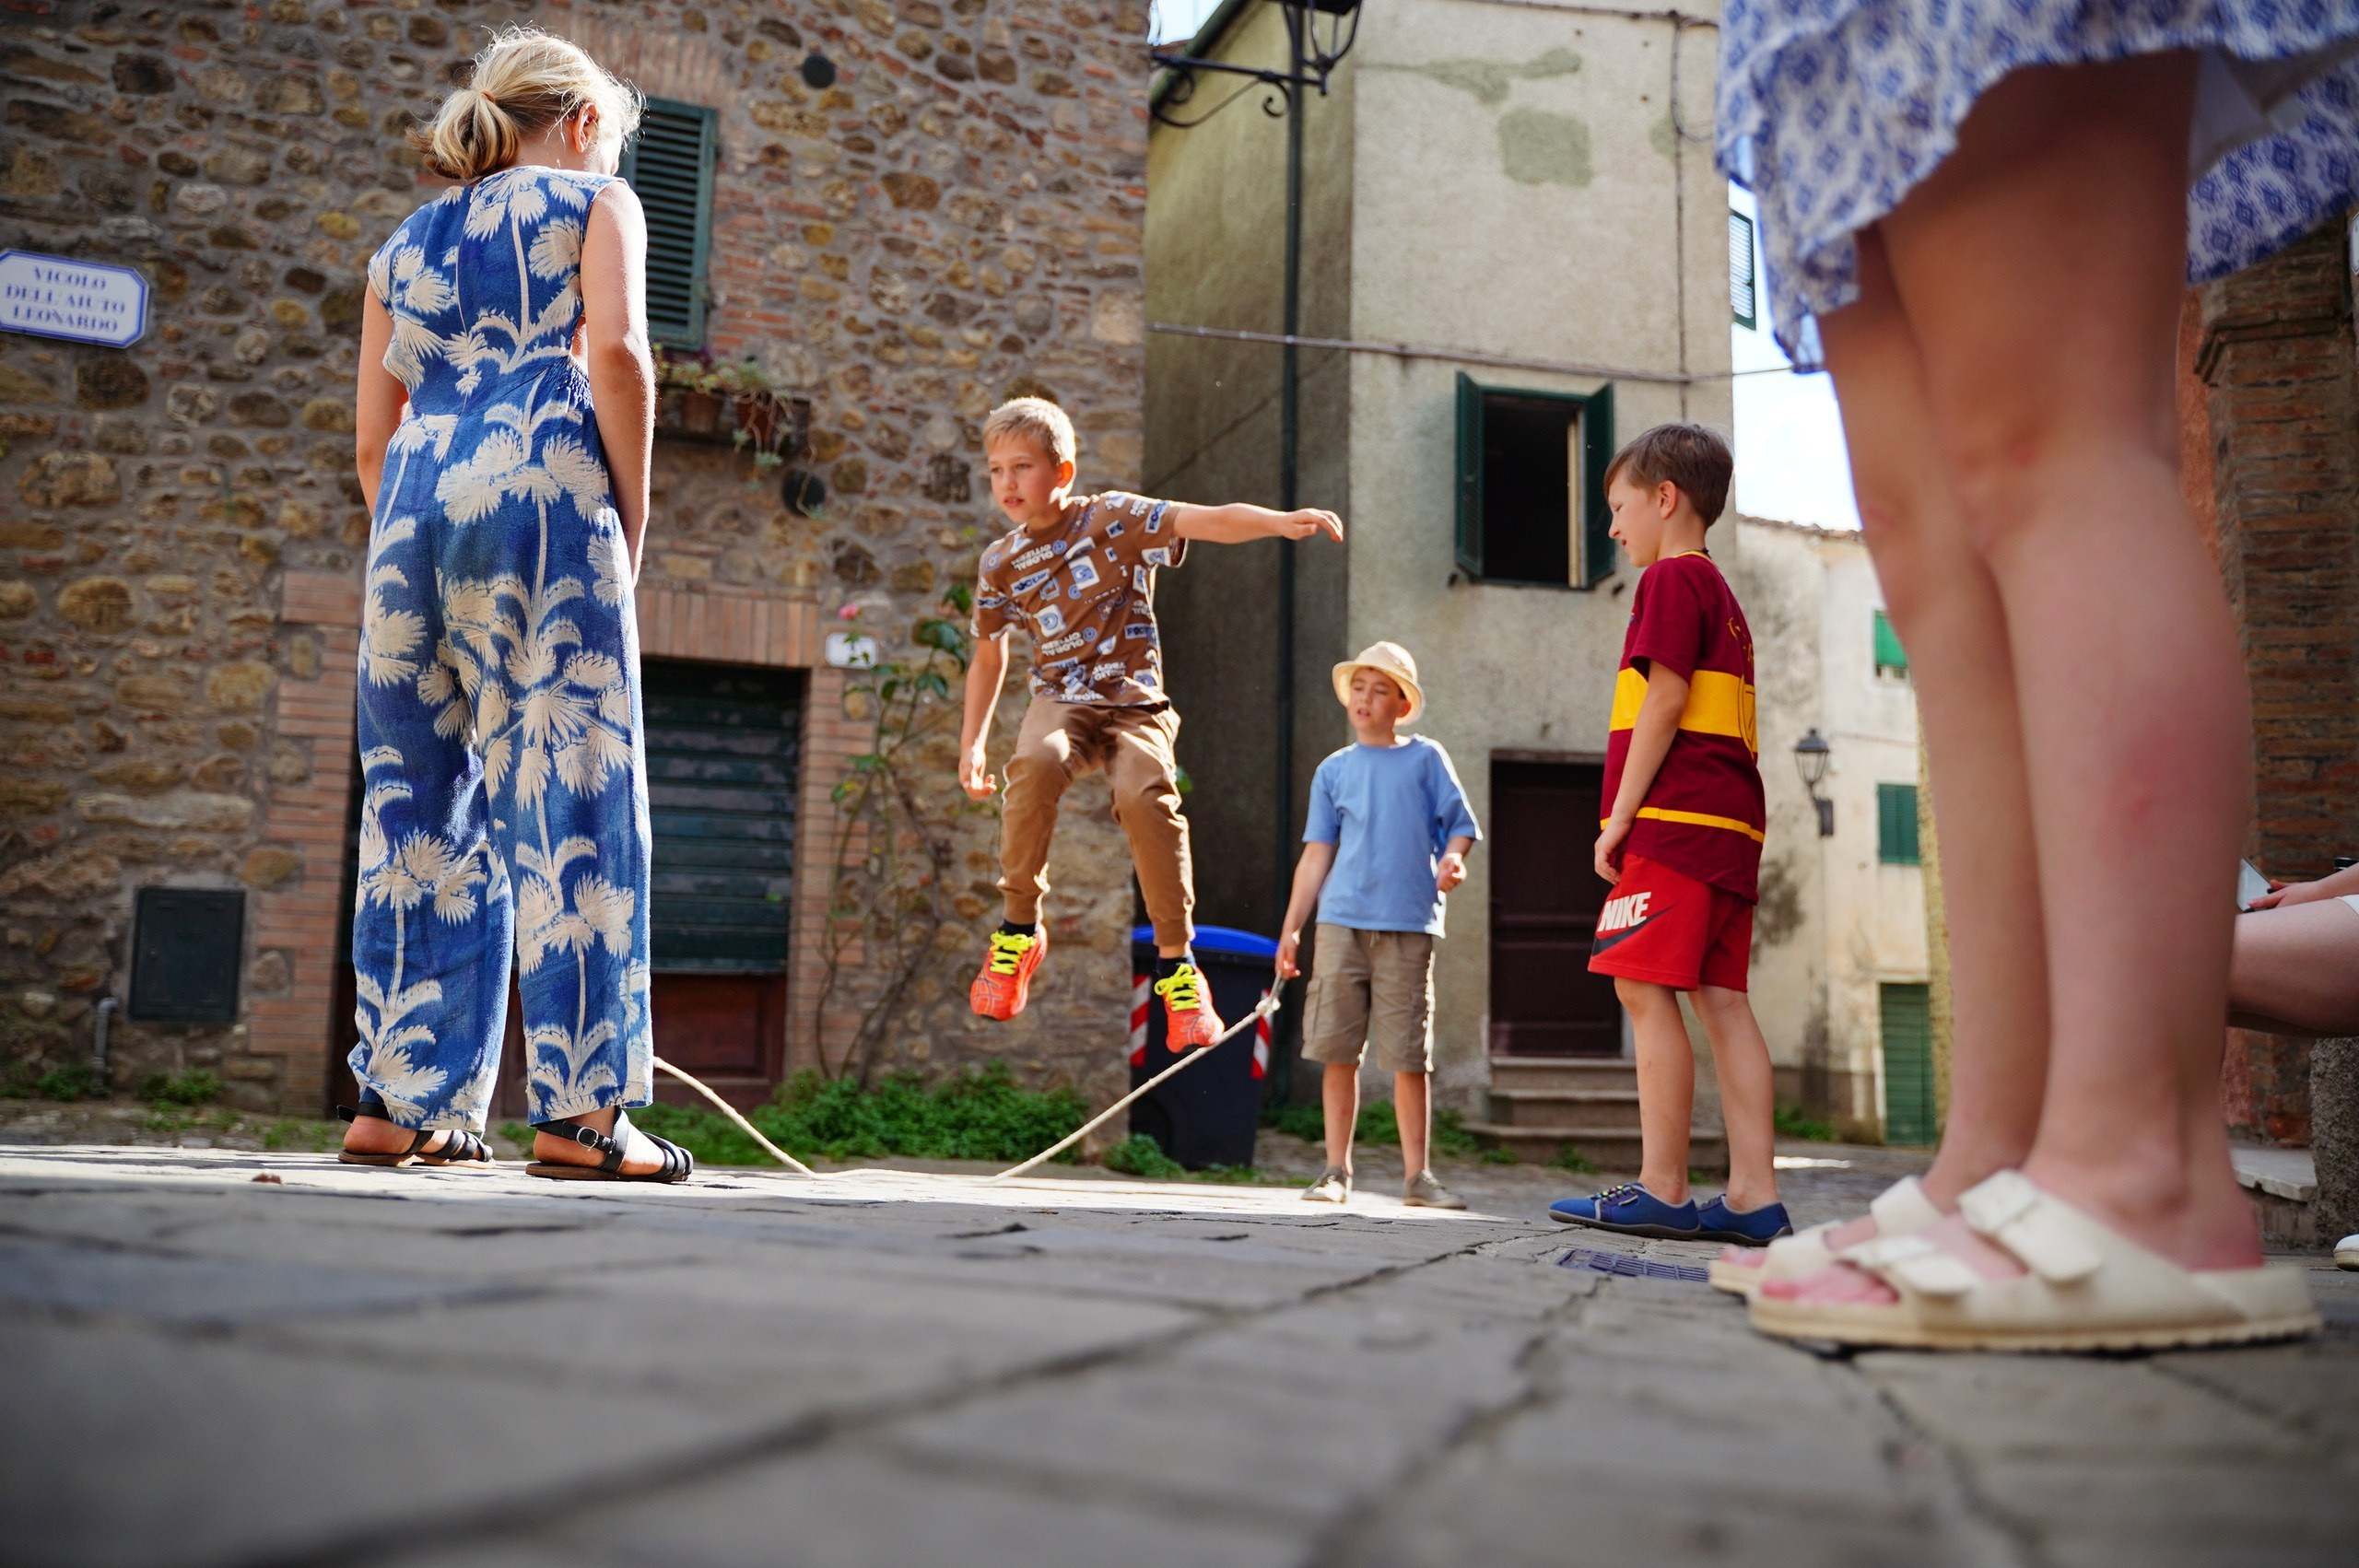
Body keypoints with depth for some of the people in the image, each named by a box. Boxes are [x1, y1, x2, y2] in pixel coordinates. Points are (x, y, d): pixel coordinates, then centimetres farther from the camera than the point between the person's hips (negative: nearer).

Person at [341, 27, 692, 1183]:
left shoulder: (406, 243, 27)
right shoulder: (594, 202, 13)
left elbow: (373, 438, 20)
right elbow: (615, 350, -6)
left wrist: (410, 549, 22)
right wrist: (633, 522, -3)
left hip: (412, 506, 6)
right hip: (537, 491, -5)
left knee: (418, 805, 8)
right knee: (571, 800, -7)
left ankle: (396, 1103, 11)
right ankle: (578, 1111, -10)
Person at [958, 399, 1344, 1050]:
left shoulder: (1113, 518, -2)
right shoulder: (1000, 563, 9)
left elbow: (1208, 520, -17)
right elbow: (988, 657, 22)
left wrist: (1279, 522, -35)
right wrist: (971, 741, 16)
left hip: (1135, 703, -2)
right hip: (1061, 701, 2)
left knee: (1146, 796, -32)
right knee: (1035, 763, -34)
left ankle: (1176, 963, -18)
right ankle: (1020, 929, -17)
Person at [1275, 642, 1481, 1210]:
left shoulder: (1425, 758, 10)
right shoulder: (1333, 770, 15)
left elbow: (1460, 824, 8)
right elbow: (1317, 854, 14)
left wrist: (1452, 859, -15)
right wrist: (1291, 928, 10)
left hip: (1408, 926, -2)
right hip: (1342, 922, 2)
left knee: (1411, 1056, -1)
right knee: (1338, 1052, 1)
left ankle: (1417, 1174, 9)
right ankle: (1337, 1170, 12)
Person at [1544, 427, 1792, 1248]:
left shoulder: (1671, 577, -3)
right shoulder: (1723, 593, 26)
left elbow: (1664, 698, -13)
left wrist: (1619, 813, -13)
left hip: (1675, 818, -10)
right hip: (1730, 824, 10)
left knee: (1646, 989, -10)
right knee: (1721, 999, 5)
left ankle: (1661, 1190, -10)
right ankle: (1754, 1196, 3)